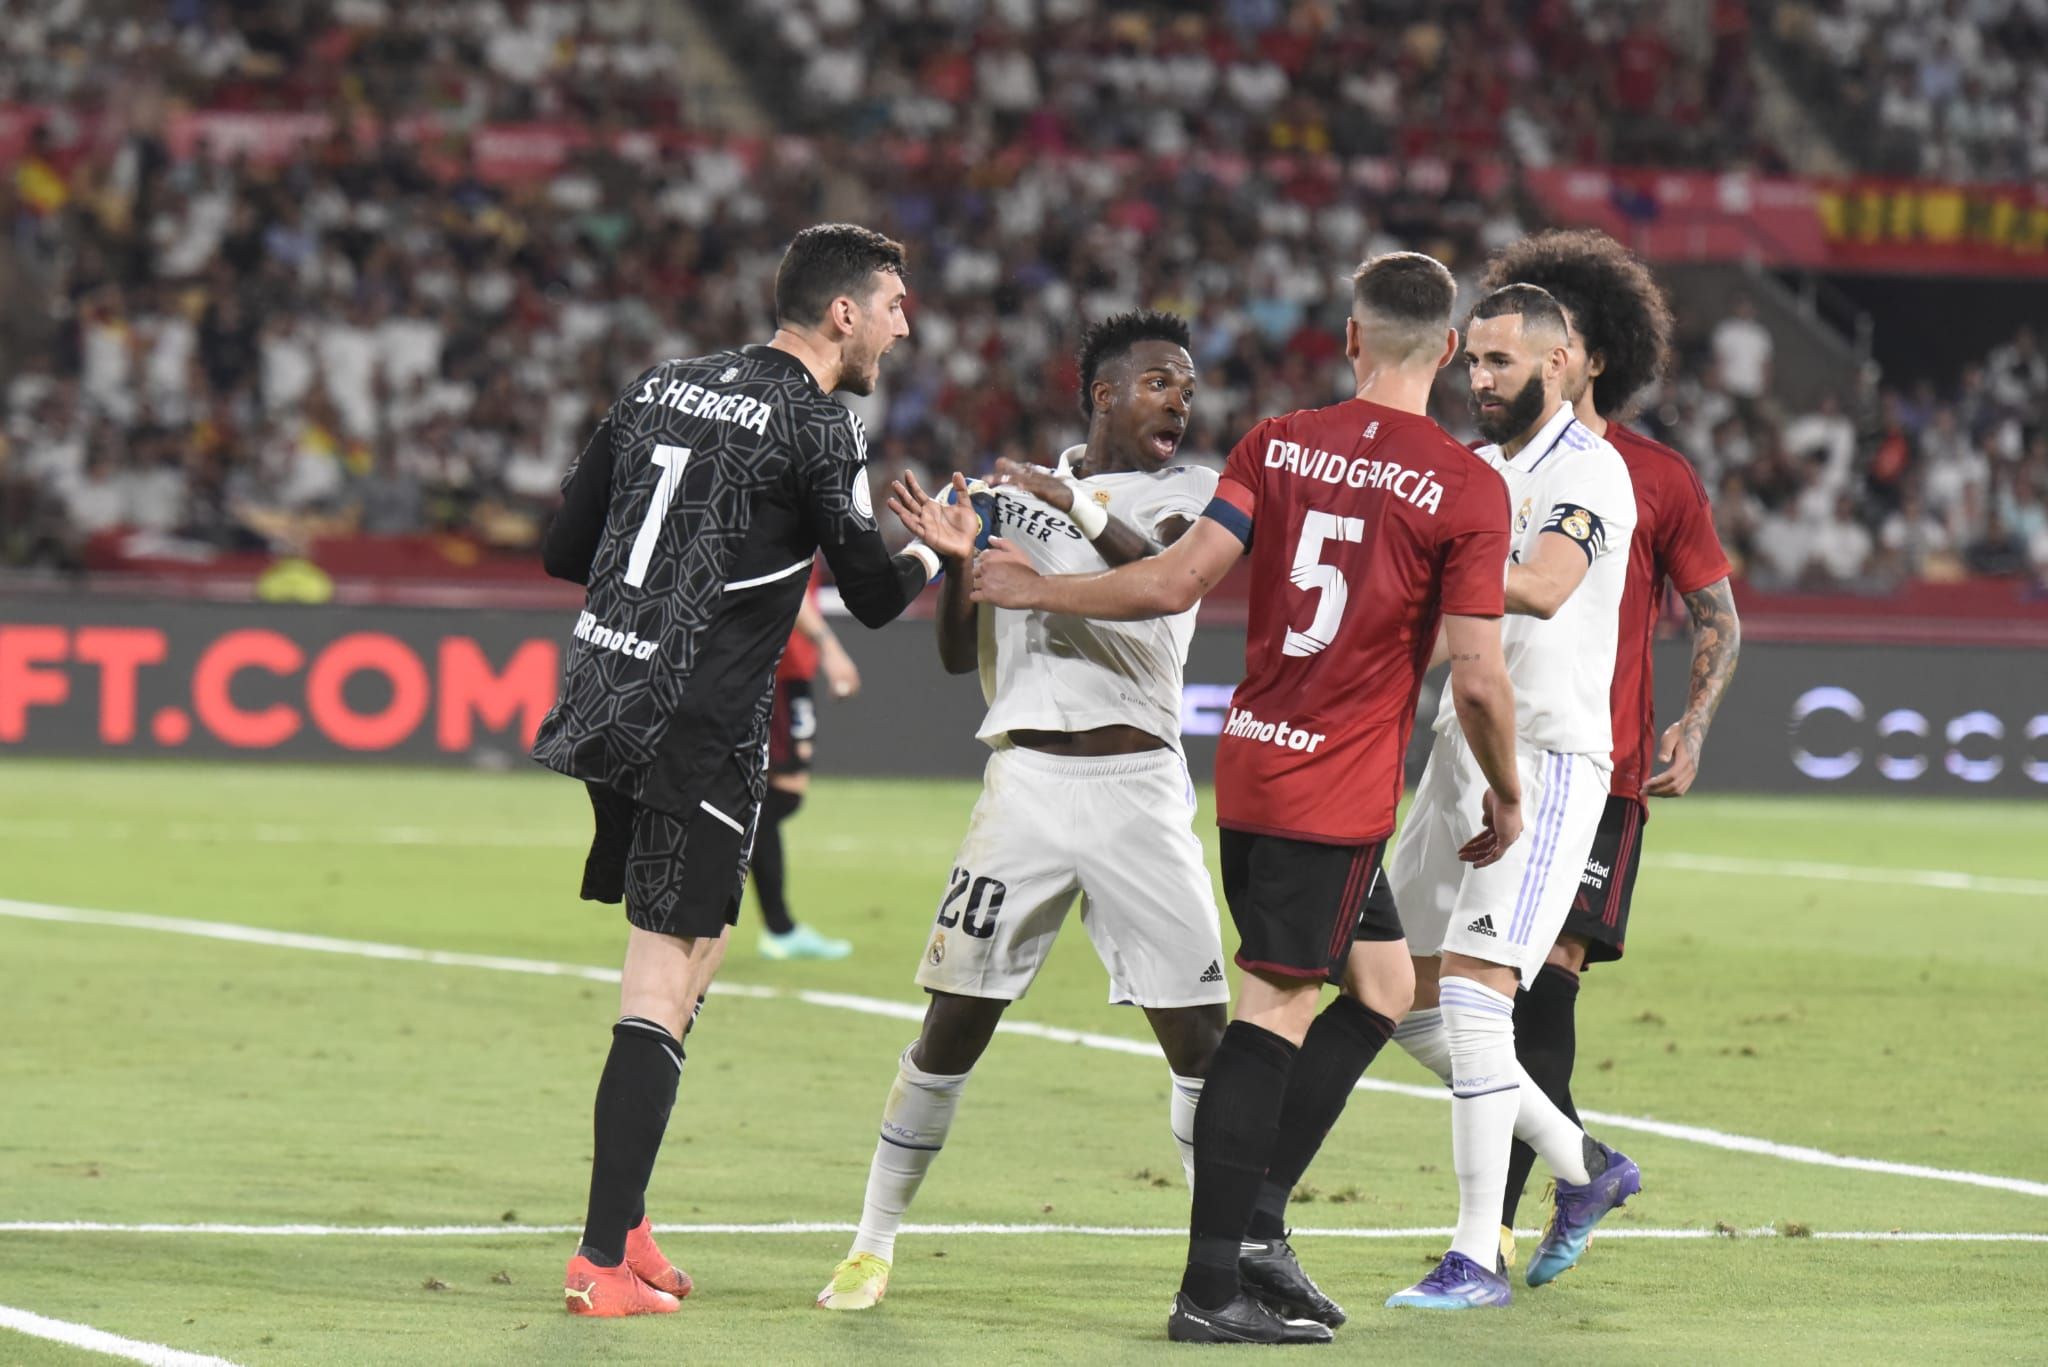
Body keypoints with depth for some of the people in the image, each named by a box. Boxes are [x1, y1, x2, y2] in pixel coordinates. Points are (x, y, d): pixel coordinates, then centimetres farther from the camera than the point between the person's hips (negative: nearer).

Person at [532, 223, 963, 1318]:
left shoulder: (663, 386, 13)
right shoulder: (814, 427, -9)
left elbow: (565, 549, 15)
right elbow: (875, 598, -4)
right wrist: (931, 553, 16)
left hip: (600, 695, 8)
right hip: (699, 729, -8)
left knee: (691, 957, 20)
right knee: (662, 990, -7)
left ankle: (626, 1223, 20)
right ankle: (603, 1261, -11)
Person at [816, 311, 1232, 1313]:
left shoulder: (1189, 496, 7)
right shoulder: (1012, 495, 11)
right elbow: (958, 655, 11)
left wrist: (1082, 513, -28)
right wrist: (956, 556, -6)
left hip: (1140, 781, 0)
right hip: (1028, 781, 0)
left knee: (1199, 1032, -3)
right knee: (955, 1023, -1)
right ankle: (873, 1245, 9)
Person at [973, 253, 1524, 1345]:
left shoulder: (1276, 446, 3)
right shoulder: (1466, 489, -10)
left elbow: (1178, 581, -3)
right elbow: (1477, 678, -11)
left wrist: (1037, 591, 10)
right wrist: (1506, 800, 4)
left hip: (1252, 760, 6)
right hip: (1339, 793, -6)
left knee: (1382, 985, 18)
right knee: (1276, 1012, -5)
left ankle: (1252, 1231, 14)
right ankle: (1212, 1285, -8)